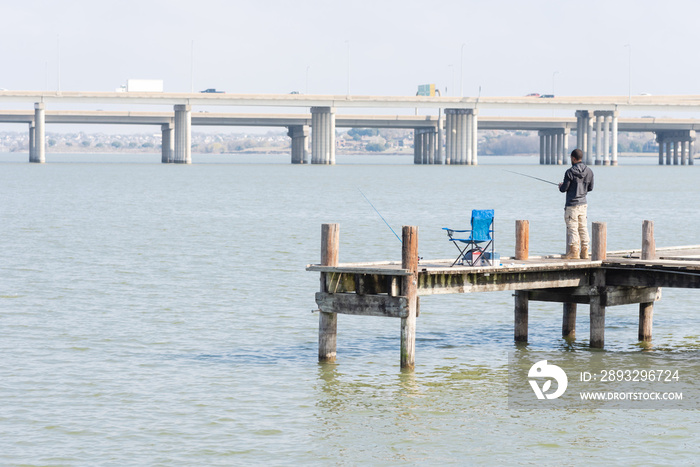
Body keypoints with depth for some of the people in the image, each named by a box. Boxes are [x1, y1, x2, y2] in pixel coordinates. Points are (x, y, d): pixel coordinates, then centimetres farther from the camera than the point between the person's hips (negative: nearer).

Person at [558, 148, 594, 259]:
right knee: (583, 228, 10)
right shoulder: (589, 171, 3)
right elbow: (590, 188, 13)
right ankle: (585, 252, 10)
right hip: (584, 204, 6)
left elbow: (563, 189, -11)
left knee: (572, 228, -2)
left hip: (572, 205, -6)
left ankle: (574, 252, -3)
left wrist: (561, 186, 13)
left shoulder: (570, 172, -15)